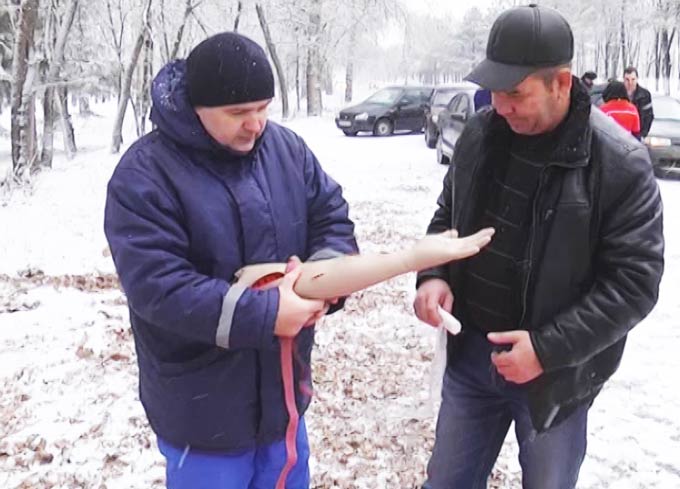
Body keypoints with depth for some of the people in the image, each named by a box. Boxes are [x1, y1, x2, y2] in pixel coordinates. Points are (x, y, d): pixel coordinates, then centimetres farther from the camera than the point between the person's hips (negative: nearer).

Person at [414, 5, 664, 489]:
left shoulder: (621, 163, -18)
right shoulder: (481, 132, -3)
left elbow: (634, 281, -16)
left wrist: (549, 348, -22)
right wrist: (433, 274, -9)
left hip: (554, 372, -4)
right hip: (470, 353, 4)